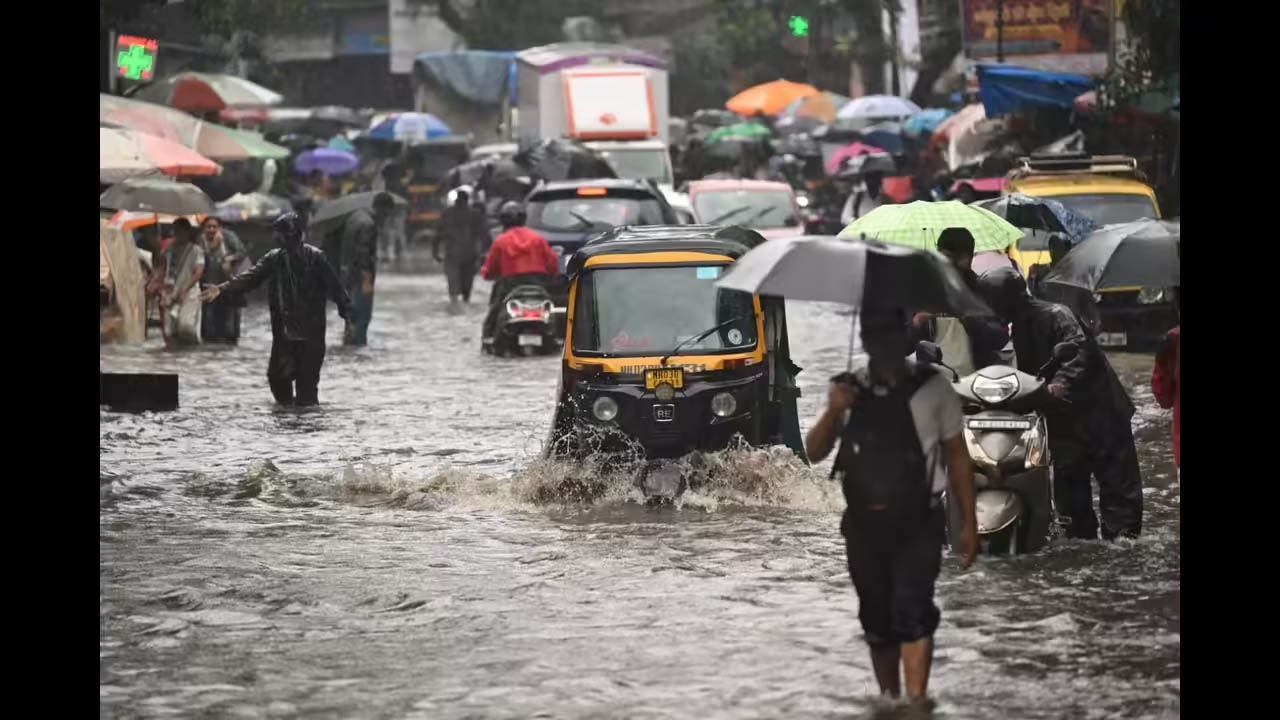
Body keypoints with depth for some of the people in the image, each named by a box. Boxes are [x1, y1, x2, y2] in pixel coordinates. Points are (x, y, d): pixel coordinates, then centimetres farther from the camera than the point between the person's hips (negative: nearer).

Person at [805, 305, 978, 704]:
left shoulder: (933, 388, 0)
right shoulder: (846, 390, 9)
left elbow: (957, 457, 3)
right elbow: (814, 453, 4)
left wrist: (968, 524, 0)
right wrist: (832, 413, -16)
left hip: (916, 523, -4)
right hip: (863, 525, 4)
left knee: (912, 610, -17)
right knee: (876, 619, 11)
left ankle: (916, 702, -21)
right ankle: (889, 701, 24)